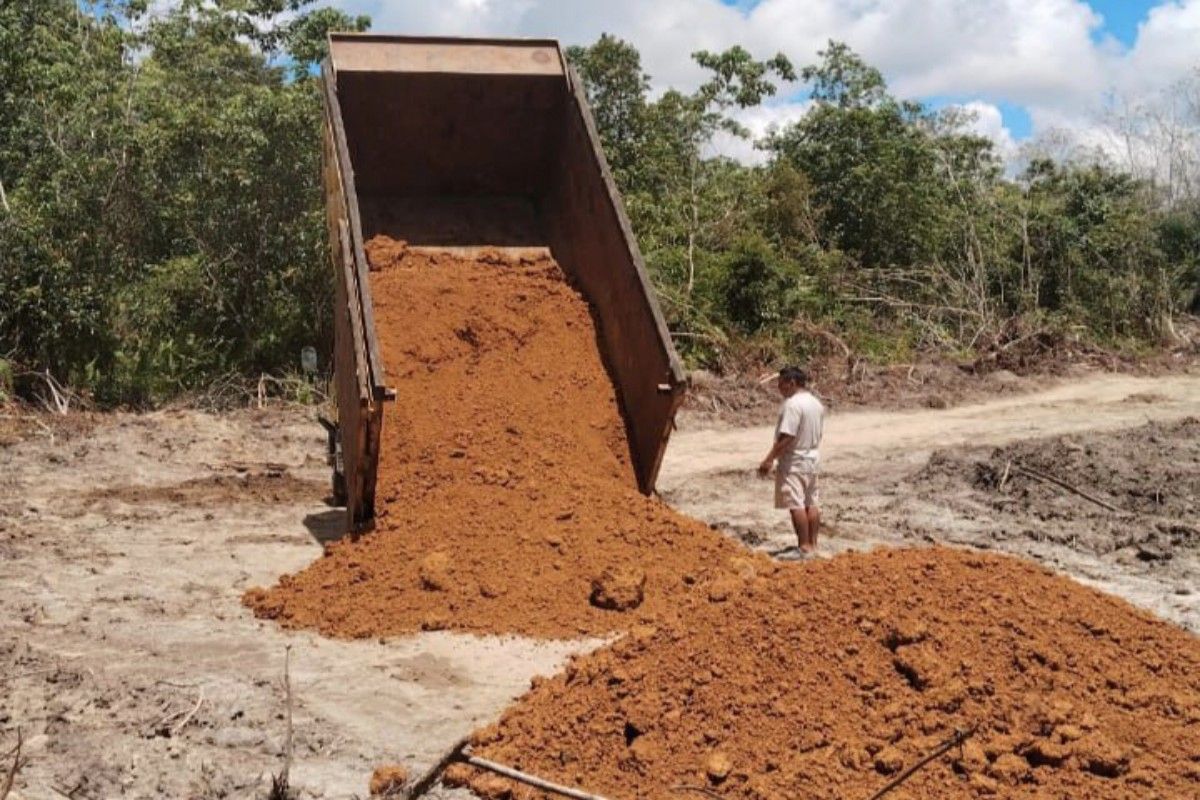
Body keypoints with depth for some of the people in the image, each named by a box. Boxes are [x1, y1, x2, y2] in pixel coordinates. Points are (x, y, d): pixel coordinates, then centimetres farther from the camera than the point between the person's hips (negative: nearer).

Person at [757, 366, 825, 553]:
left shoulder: (792, 404, -19)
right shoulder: (816, 403, 10)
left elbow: (786, 436, -24)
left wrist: (769, 459, -20)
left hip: (794, 462, -9)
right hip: (812, 459, 9)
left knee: (796, 505, -5)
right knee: (811, 503, 12)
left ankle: (805, 547, -4)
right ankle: (813, 544, 17)